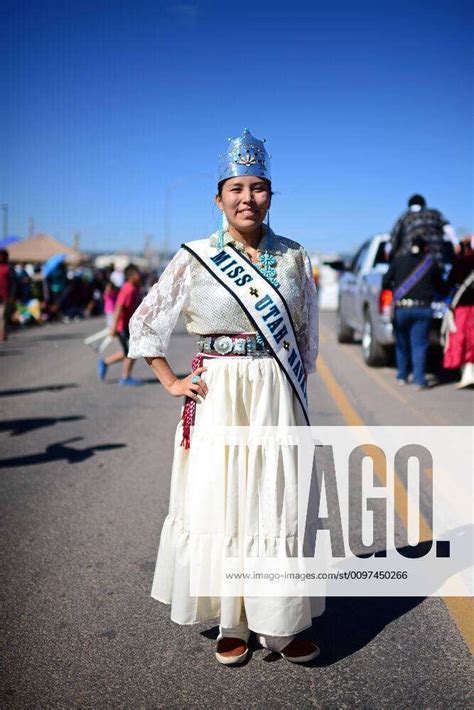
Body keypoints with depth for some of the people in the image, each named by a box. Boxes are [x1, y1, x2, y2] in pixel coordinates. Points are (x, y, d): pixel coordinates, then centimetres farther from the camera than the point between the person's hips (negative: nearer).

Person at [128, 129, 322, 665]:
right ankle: (231, 624, 22)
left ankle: (280, 624, 22)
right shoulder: (195, 257, -1)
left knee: (277, 502, 5)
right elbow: (144, 323, 6)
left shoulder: (293, 257, 5)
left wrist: (293, 390, 10)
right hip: (216, 395, -1)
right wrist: (171, 382, 1)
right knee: (217, 502, 4)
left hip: (277, 396, 2)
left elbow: (308, 334, 15)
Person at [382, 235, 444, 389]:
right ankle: (419, 379, -7)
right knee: (419, 345, 0)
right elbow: (440, 288, 12)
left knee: (402, 344, 14)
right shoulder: (431, 263, 6)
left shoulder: (399, 260, 5)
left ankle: (402, 377, 23)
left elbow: (385, 283, 5)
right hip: (423, 309, -1)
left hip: (401, 308, 1)